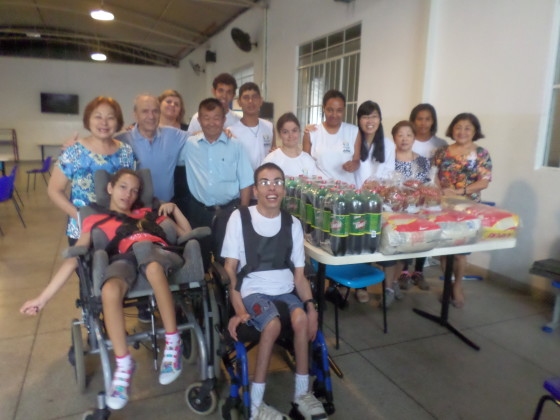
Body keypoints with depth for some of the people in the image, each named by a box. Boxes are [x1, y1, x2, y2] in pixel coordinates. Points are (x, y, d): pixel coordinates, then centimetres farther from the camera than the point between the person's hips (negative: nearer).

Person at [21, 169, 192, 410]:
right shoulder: (96, 221, 26)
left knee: (152, 266, -39)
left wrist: (173, 209, 21)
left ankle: (173, 343, -21)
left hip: (156, 251, 1)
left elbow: (186, 233, 34)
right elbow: (73, 260, 18)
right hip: (125, 258, 0)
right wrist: (43, 298, 11)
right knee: (109, 290, -37)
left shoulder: (148, 213, 34)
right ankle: (123, 364, -17)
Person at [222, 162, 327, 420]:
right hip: (253, 291, -3)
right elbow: (230, 268, -3)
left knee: (301, 318, -27)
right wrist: (239, 309, -14)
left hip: (285, 291, 3)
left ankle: (302, 393, -7)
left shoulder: (292, 224, 7)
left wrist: (310, 305, -10)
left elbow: (299, 274, 7)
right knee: (273, 324, -31)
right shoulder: (240, 218, -3)